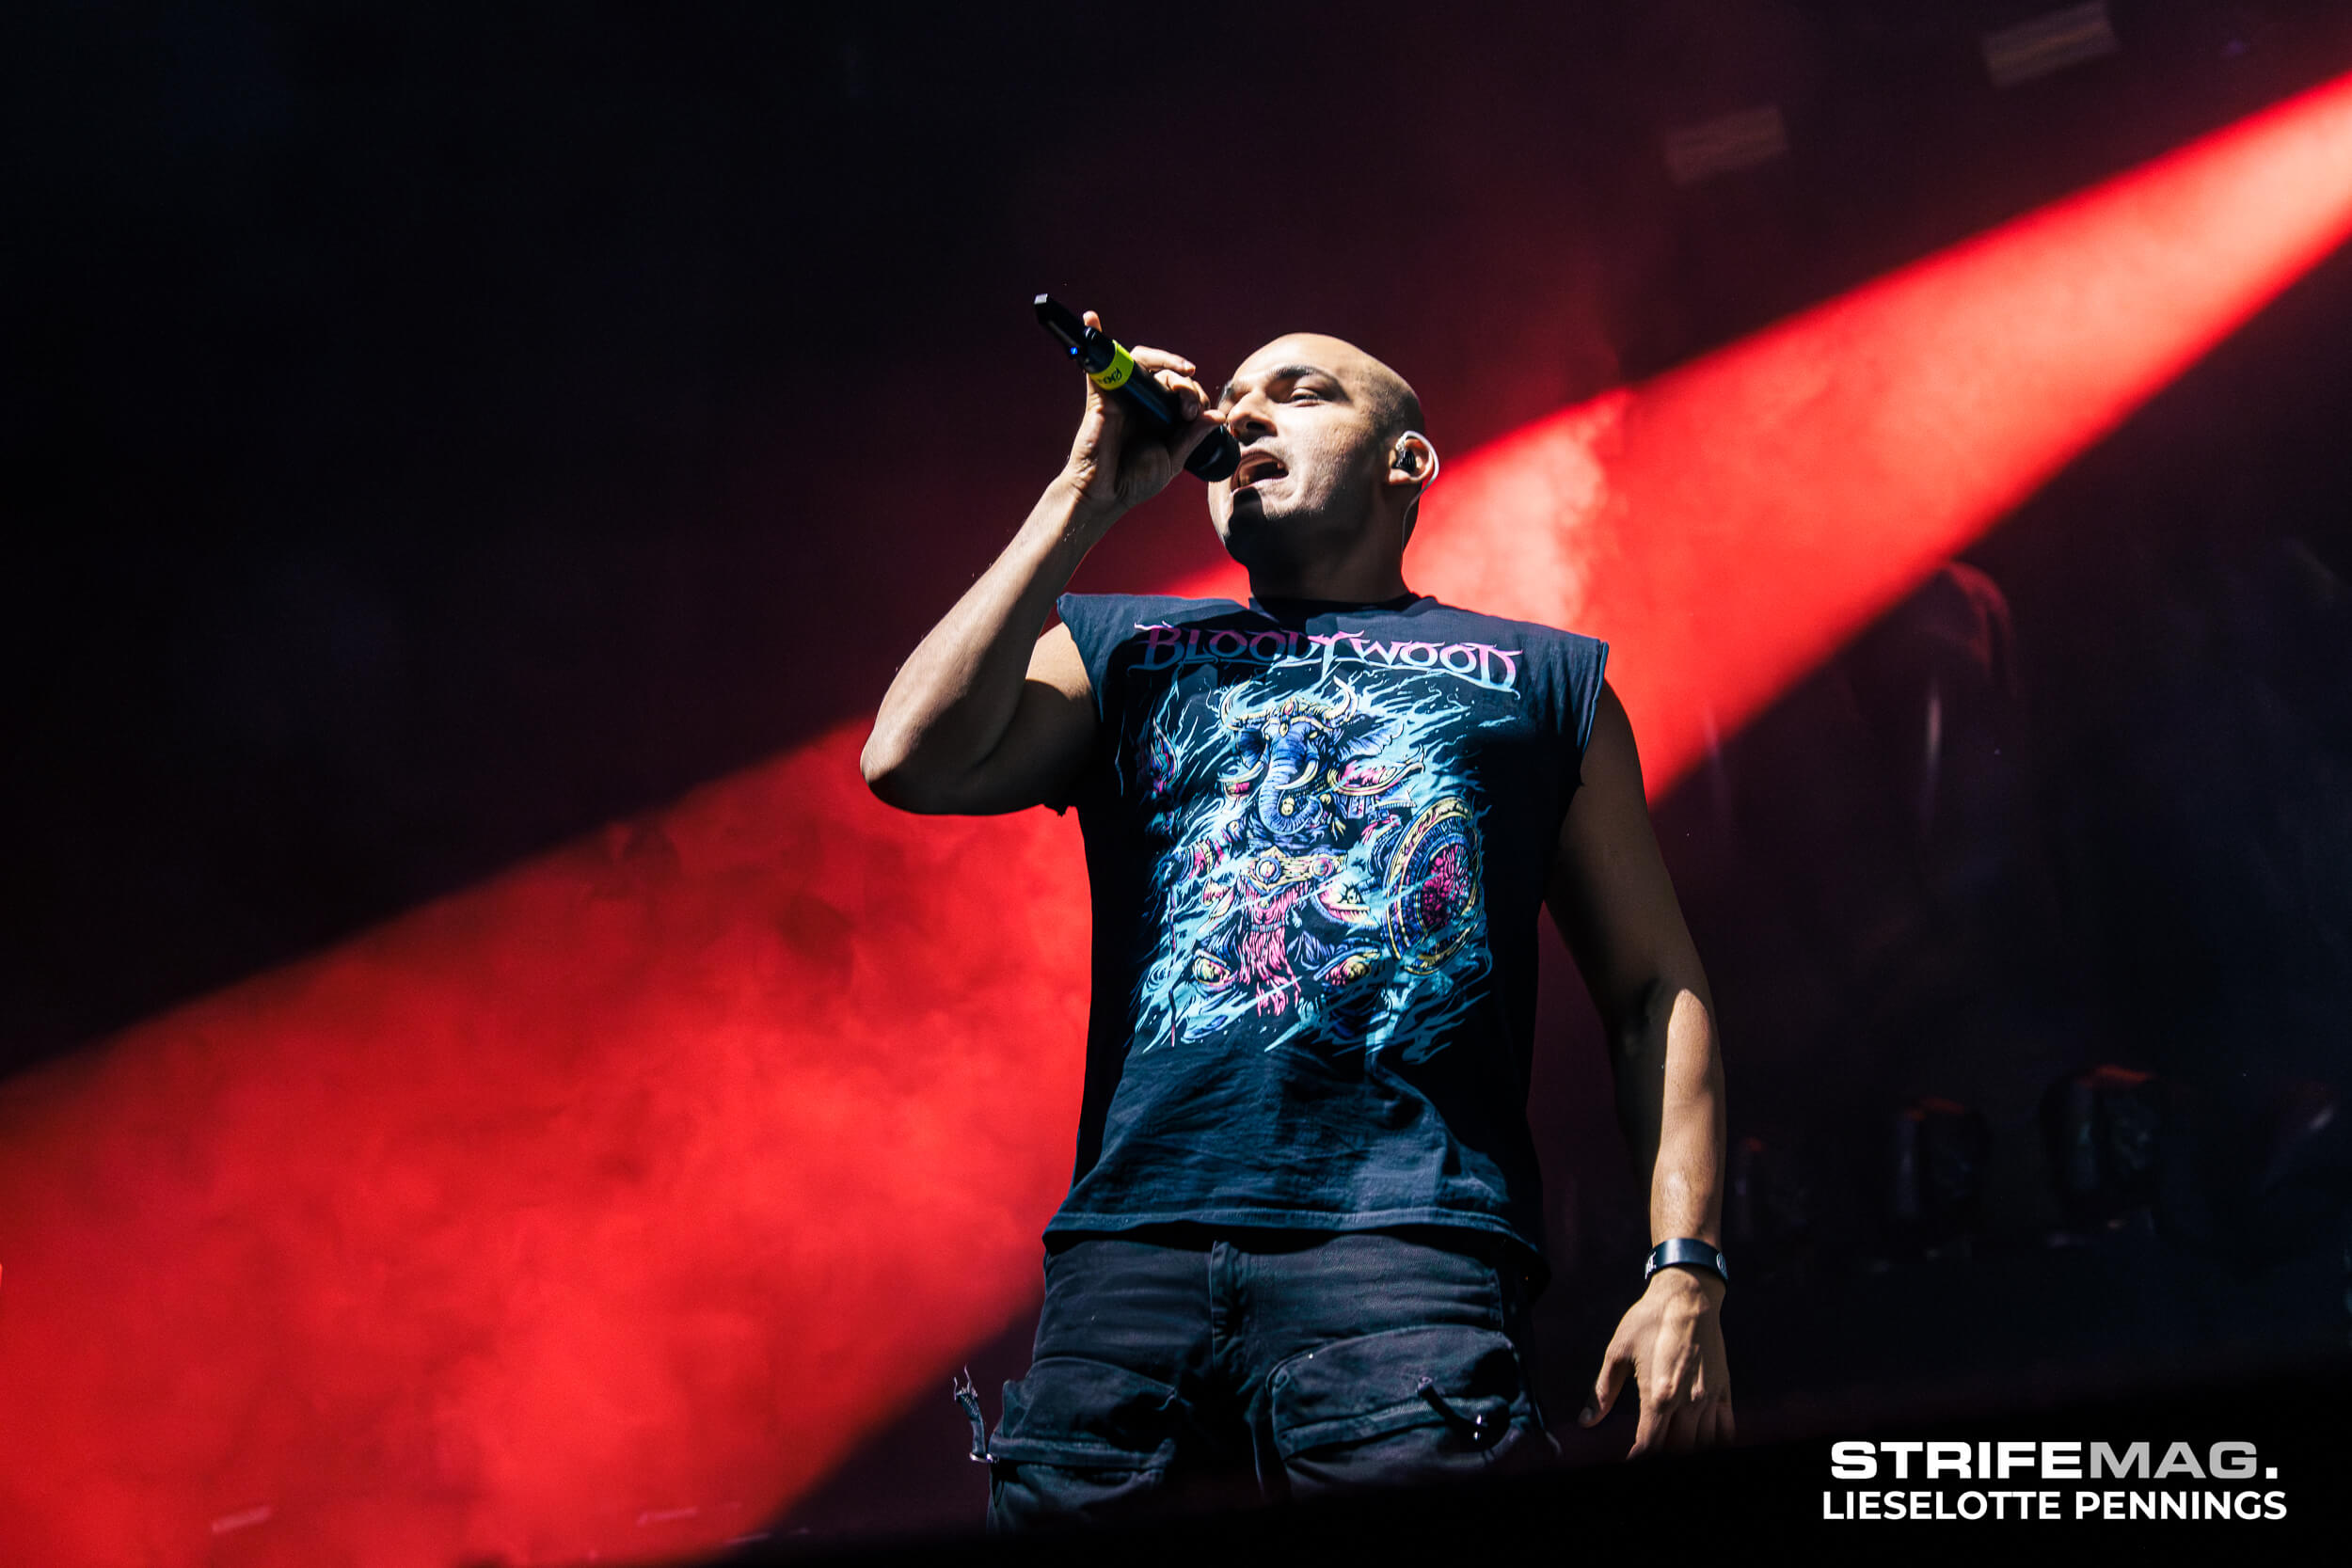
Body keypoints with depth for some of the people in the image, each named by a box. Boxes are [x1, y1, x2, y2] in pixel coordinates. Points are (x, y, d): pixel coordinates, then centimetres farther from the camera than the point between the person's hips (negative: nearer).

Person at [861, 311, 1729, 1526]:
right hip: (1132, 1242, 2)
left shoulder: (1541, 677, 20)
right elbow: (912, 761, 5)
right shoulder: (1124, 651, 24)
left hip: (1413, 1246, -1)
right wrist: (1089, 494, 11)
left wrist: (1686, 1270, 0)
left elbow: (1654, 989, 15)